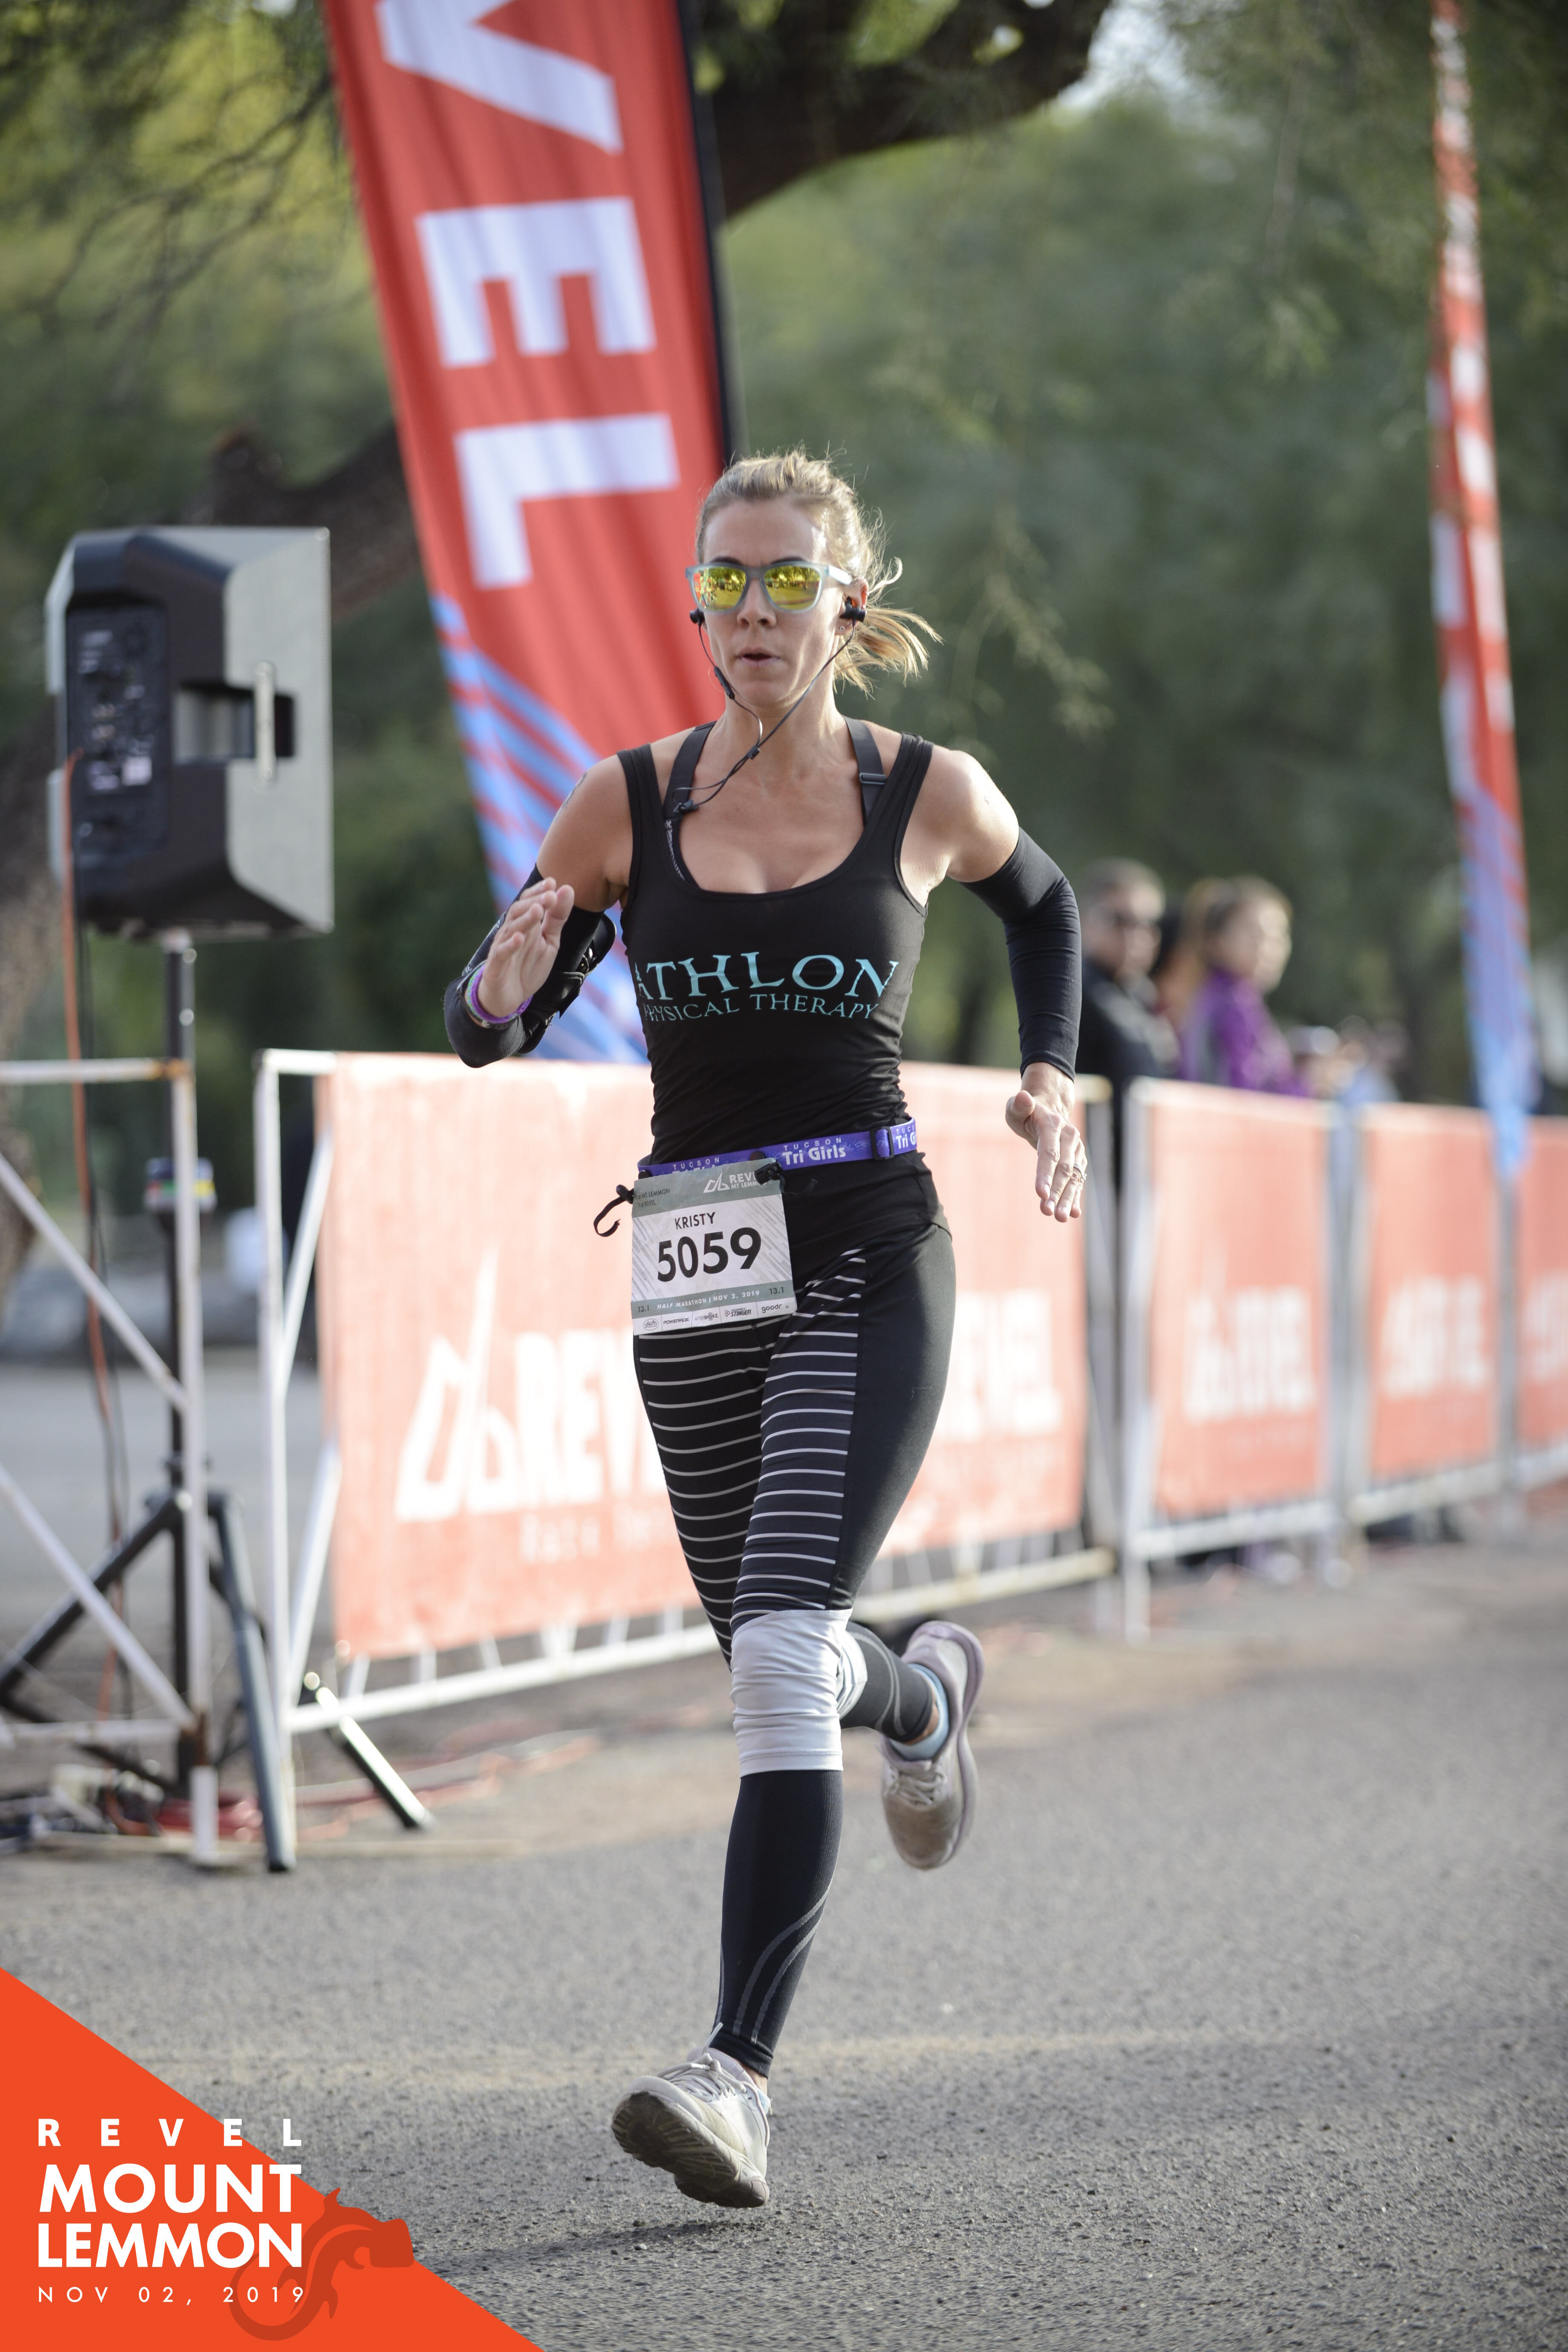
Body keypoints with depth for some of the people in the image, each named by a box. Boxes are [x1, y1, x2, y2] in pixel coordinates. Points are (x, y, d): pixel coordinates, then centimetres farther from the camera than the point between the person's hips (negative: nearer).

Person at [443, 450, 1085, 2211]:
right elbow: (484, 1029, 6)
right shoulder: (627, 804, 2)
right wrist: (506, 987, -17)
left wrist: (1052, 1077, 9)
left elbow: (1041, 901, 23)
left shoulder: (930, 794, 1)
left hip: (867, 1264, -3)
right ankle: (924, 1695, 53)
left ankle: (738, 2077, -20)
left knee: (779, 1653, -20)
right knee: (777, 1660, 16)